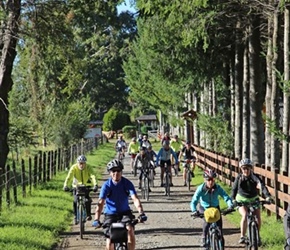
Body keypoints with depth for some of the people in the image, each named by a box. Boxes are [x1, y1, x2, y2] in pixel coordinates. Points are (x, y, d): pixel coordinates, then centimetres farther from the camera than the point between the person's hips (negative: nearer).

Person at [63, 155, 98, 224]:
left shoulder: (88, 167, -23)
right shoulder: (74, 168, -23)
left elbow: (92, 176, -36)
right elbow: (69, 177, -34)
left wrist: (95, 185, -54)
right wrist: (65, 186, -52)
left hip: (86, 186, 0)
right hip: (77, 186, 0)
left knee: (87, 200, -20)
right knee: (75, 201, -18)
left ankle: (88, 214, 4)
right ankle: (76, 217, 0)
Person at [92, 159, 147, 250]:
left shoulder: (127, 183, -14)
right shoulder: (106, 185, -16)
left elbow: (135, 199, -23)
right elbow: (100, 203, -25)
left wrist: (141, 213, -40)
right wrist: (96, 220, -38)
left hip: (125, 212, 0)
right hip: (110, 214, 0)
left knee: (130, 230, -28)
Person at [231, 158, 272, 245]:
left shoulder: (254, 177, -14)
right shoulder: (239, 178, -9)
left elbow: (262, 186, -27)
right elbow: (234, 189, -10)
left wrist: (268, 196, -43)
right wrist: (233, 200, -27)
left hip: (254, 200, 1)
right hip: (242, 201, -1)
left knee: (258, 217, -15)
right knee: (245, 215, -28)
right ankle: (242, 237, -21)